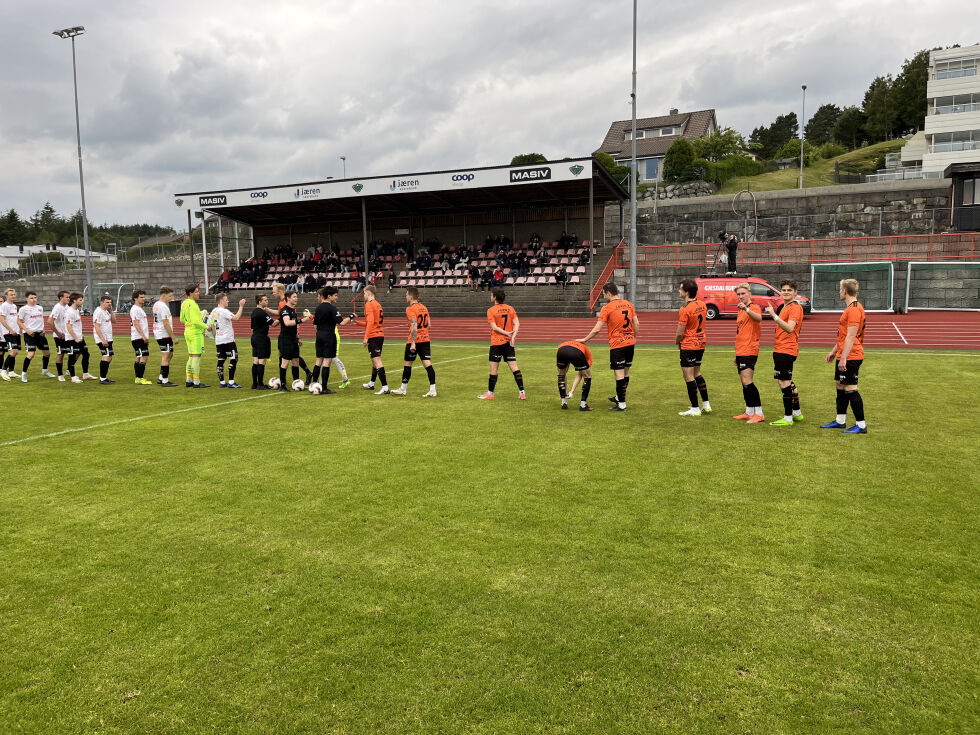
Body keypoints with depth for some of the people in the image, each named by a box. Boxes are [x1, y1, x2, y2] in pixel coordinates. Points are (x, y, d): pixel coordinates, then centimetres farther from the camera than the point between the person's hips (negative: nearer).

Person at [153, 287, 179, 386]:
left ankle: (160, 378, 20)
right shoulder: (163, 306, -18)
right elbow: (166, 324, -20)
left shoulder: (156, 304, 14)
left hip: (158, 333, 10)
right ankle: (165, 381, -1)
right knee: (166, 356, -5)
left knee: (170, 354, 17)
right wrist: (173, 337, -18)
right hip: (164, 334, -10)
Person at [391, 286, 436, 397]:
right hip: (426, 339, 6)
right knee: (428, 364, 0)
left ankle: (403, 389, 20)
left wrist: (413, 343, -23)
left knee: (407, 364, 8)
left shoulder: (410, 309, -12)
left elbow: (414, 326, -21)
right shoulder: (423, 307, 12)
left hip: (414, 341, -6)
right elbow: (428, 325, 14)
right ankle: (432, 391, -6)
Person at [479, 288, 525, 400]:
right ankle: (522, 393, 1)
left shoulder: (491, 310, -7)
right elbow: (517, 324, -1)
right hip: (509, 342, 5)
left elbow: (494, 327, -14)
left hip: (496, 342, -5)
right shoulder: (510, 308, 7)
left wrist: (507, 333, -10)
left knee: (493, 369, 3)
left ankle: (490, 393, 12)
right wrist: (513, 336, -10)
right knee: (515, 368, 4)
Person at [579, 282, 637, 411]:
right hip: (630, 343, 7)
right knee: (626, 372, 16)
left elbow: (596, 329, -9)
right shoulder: (628, 304, 9)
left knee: (619, 374, -3)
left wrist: (584, 340, 3)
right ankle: (619, 397, 33)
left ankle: (621, 404, 0)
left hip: (617, 345, -7)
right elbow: (637, 324, 9)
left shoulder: (607, 308, -9)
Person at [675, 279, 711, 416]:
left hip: (688, 346, -9)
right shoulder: (702, 305, 4)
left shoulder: (684, 310, -21)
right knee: (697, 373, 21)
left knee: (689, 377, 0)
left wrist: (677, 342, 1)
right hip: (701, 343, 9)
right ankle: (706, 404, 25)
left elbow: (680, 333, -20)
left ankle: (695, 409, 4)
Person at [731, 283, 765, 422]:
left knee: (747, 382, -14)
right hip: (741, 352, 9)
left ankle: (759, 413, -10)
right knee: (744, 384, 12)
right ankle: (749, 412, 19)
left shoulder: (754, 307, -8)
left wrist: (746, 308, -50)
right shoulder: (741, 311, 19)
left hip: (749, 352, -9)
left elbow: (758, 318, -34)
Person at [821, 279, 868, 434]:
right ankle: (840, 421, 26)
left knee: (850, 389, -7)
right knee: (840, 387, 16)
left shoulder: (854, 309, -18)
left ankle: (861, 425, 0)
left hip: (850, 357, -11)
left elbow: (851, 336, -23)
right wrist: (834, 351, 26)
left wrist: (843, 358, -24)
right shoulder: (849, 308, 15)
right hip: (843, 356, 11)